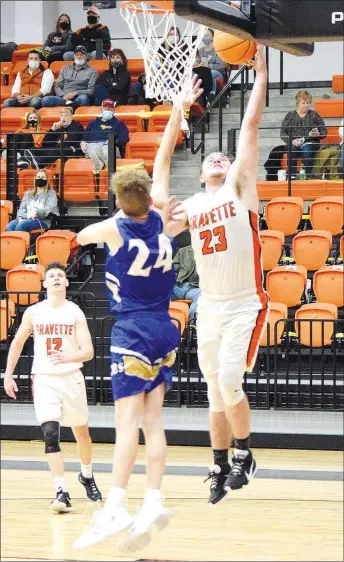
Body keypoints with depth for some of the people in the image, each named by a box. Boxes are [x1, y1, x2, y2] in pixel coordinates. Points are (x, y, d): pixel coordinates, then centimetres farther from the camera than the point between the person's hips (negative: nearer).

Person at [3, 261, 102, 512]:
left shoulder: (75, 313, -5)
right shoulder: (33, 312, 1)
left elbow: (88, 352, -10)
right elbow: (17, 343, 15)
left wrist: (69, 357, -30)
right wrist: (8, 375, 12)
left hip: (72, 378, 0)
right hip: (44, 380, 0)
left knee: (81, 432, 17)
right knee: (51, 434, -17)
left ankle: (87, 475, 44)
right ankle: (62, 492, -21)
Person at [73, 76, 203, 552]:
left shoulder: (114, 228, -10)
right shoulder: (160, 216, 0)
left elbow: (80, 237, 14)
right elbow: (163, 160, 13)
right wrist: (177, 114, 20)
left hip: (132, 332, -6)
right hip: (164, 330, 6)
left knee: (129, 417, -14)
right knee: (152, 419, 5)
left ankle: (116, 508, -22)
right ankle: (154, 503, -2)